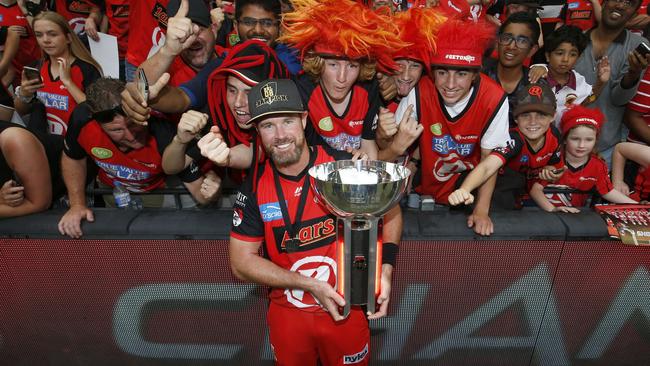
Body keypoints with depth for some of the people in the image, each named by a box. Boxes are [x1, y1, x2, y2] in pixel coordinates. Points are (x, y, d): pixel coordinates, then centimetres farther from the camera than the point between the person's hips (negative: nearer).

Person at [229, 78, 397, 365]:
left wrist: (385, 273, -16)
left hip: (347, 307, -1)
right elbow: (241, 262, -9)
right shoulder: (254, 188, -11)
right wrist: (310, 285, -19)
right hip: (287, 313, 1)